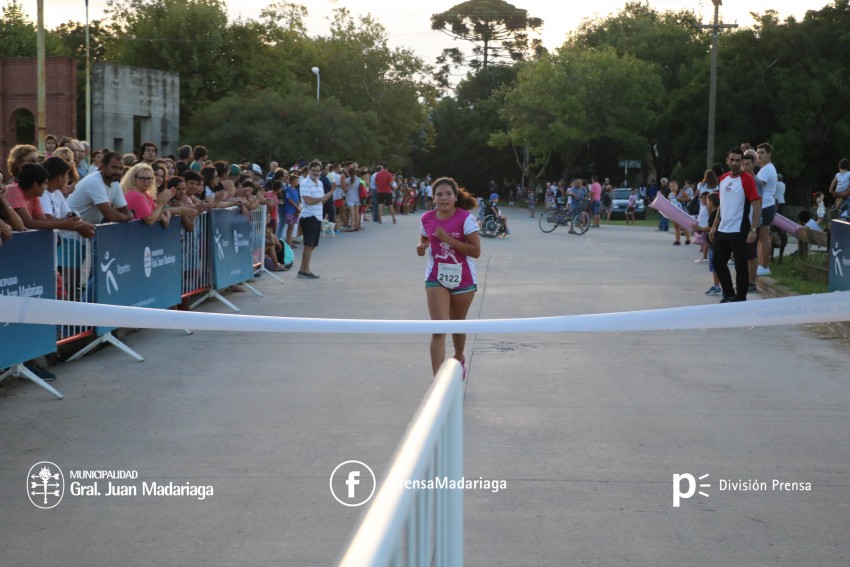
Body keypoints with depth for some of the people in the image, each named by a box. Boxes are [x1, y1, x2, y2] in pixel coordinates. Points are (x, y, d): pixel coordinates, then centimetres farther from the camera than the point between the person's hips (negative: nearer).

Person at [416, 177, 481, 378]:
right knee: (438, 329, -12)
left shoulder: (466, 218, -14)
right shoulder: (426, 219, -4)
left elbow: (476, 251, -18)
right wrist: (421, 247, -7)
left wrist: (448, 239, -25)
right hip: (436, 279, 1)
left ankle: (459, 359, 49)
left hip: (463, 279, -1)